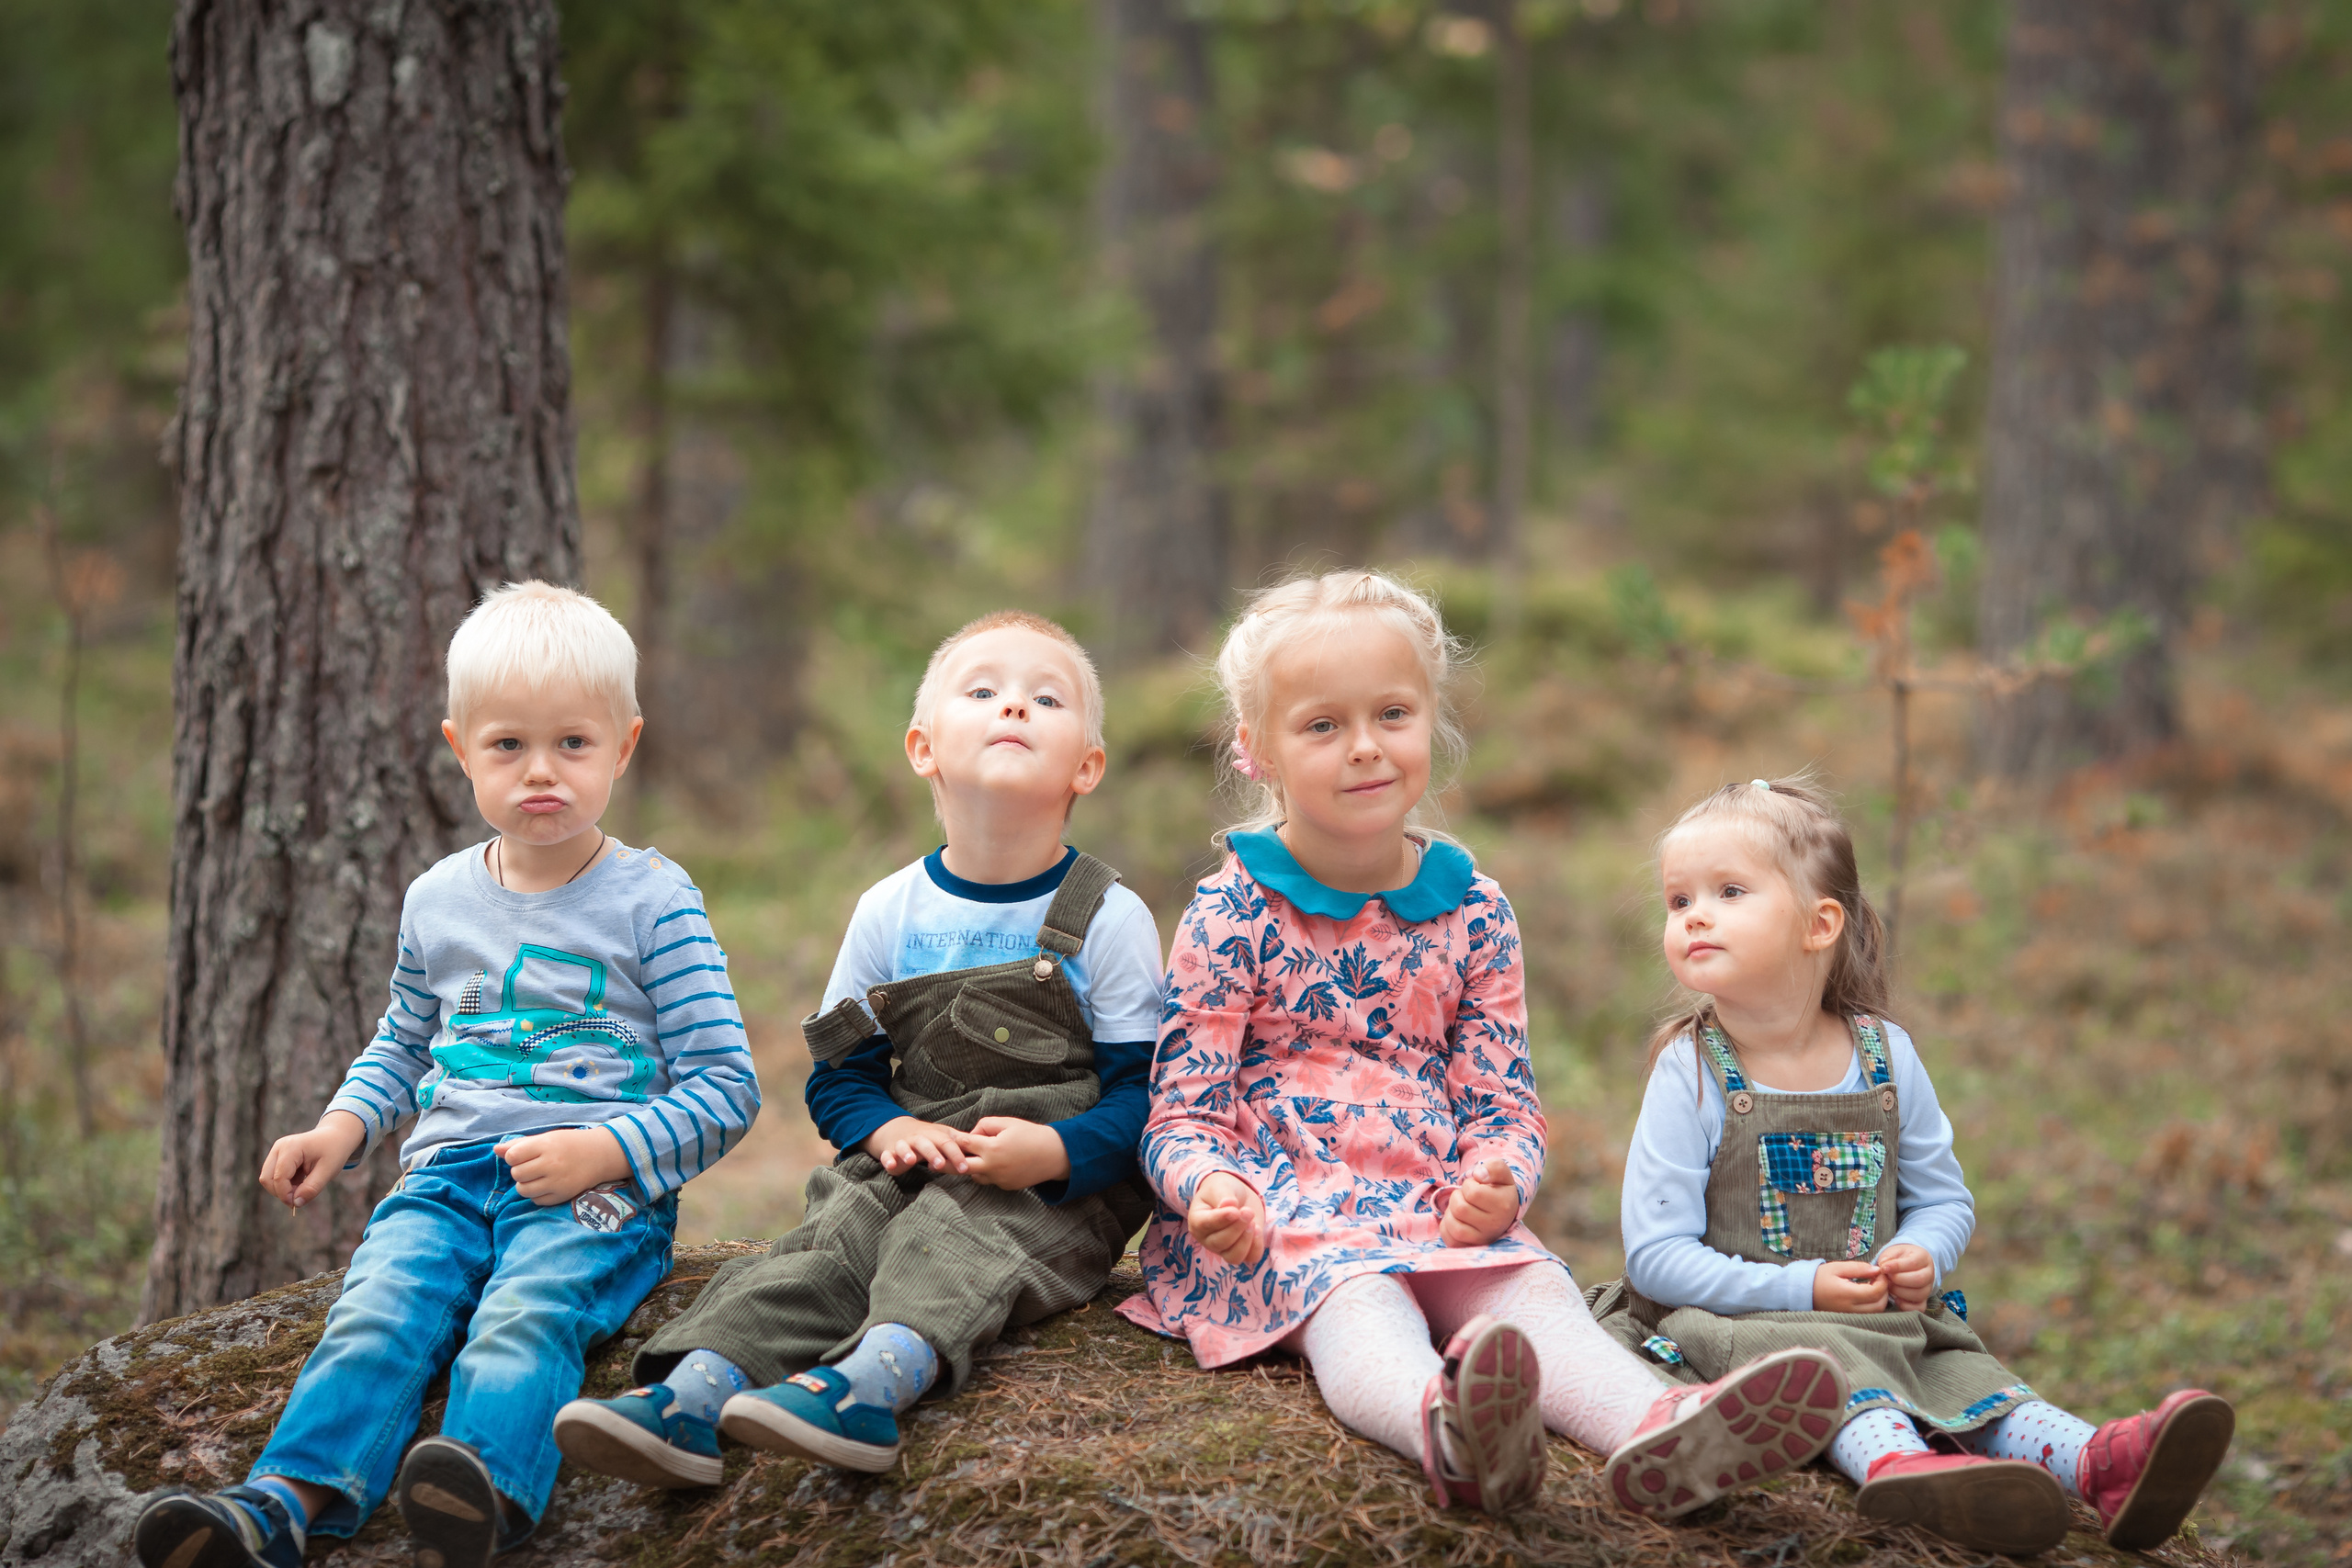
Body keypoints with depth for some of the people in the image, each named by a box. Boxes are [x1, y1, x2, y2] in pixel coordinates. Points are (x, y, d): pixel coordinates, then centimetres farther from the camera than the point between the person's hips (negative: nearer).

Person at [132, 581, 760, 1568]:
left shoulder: (652, 902, 3)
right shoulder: (439, 902, 18)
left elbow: (725, 1089, 0)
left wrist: (605, 1152, -14)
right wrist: (344, 1126, 14)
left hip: (599, 1191, -4)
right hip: (448, 1176, 4)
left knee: (525, 1315, -35)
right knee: (377, 1313, -25)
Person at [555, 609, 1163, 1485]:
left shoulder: (1108, 920, -1)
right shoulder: (889, 914, 8)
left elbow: (1142, 1092, -4)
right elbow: (837, 1075, 13)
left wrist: (1056, 1151, -23)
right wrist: (887, 1129, -9)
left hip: (1061, 1186, -3)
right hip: (913, 1164, 3)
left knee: (954, 1229, -33)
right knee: (823, 1247, -24)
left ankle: (876, 1378, -60)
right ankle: (692, 1393, -46)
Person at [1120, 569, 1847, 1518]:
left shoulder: (1474, 913, 10)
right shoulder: (1232, 915, -1)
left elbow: (1501, 1101, 11)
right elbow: (1181, 1111, -2)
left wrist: (1497, 1181, -14)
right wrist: (1210, 1188, -26)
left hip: (1438, 1207, 4)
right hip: (1276, 1214, -4)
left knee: (1532, 1289, -28)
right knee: (1357, 1299, -37)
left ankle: (1653, 1436, -61)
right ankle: (1446, 1430, -73)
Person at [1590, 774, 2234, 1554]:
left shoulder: (1886, 1058, 4)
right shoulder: (1690, 1074, -8)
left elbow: (1944, 1198, 15)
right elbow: (1654, 1254, -11)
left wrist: (1920, 1257, -10)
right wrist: (1798, 1289, -19)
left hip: (1881, 1317, 5)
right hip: (1740, 1319, -4)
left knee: (1958, 1367, -21)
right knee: (1823, 1359, -34)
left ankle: (2099, 1461, -44)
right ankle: (1895, 1461, -64)